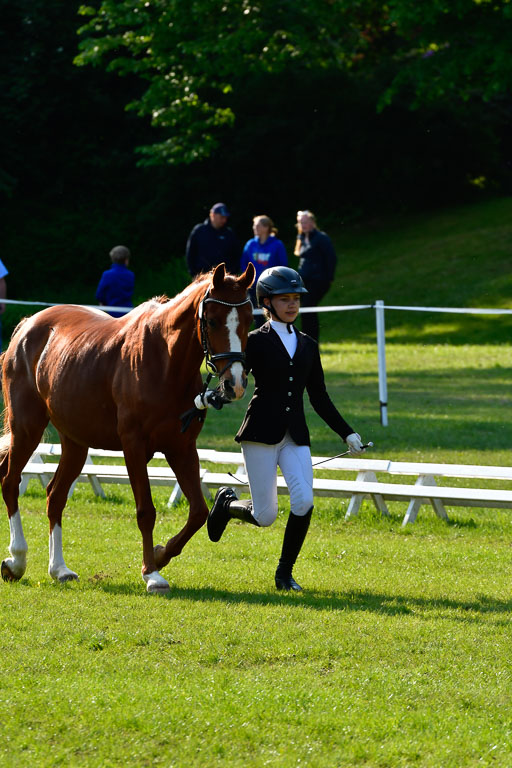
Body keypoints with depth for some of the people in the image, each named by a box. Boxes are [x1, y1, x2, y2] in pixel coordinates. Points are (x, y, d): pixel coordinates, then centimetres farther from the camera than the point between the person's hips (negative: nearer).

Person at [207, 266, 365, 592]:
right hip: (262, 433, -4)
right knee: (265, 516, -4)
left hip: (296, 437, 4)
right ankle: (227, 503, 30)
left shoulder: (308, 346, 14)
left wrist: (347, 433, 11)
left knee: (304, 502, -15)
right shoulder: (255, 342, 1)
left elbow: (320, 398, 17)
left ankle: (285, 573, 3)